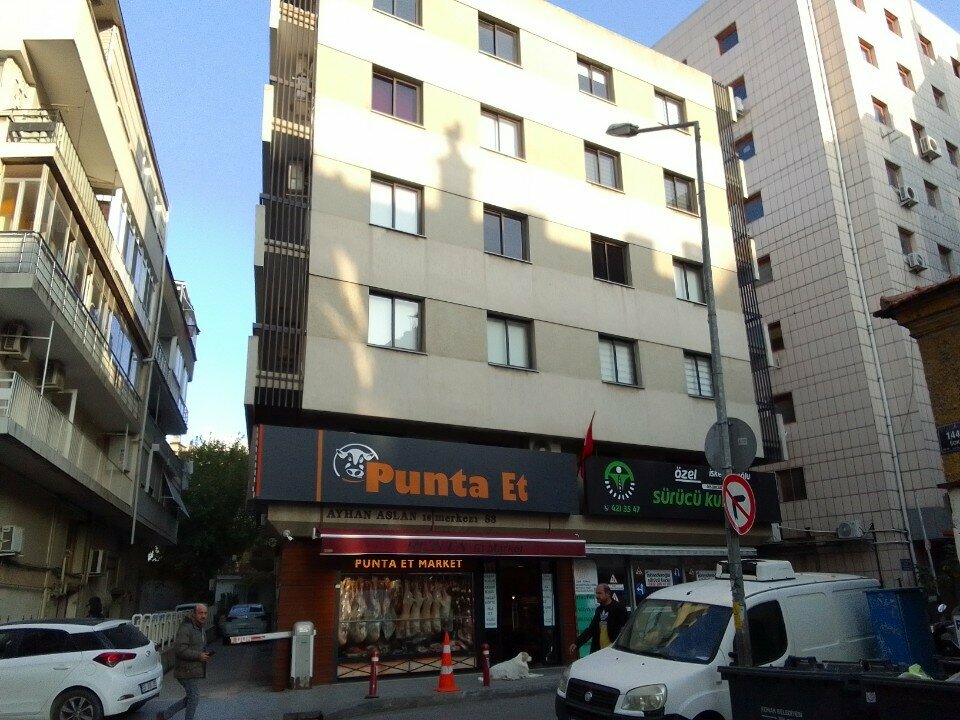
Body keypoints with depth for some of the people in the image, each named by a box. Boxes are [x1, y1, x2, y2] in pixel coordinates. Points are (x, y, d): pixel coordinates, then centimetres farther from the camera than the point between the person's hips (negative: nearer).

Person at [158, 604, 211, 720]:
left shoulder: (200, 629, 15)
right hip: (187, 670, -10)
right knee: (194, 697, -4)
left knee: (190, 697, 15)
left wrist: (204, 654, 6)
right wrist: (198, 656, -22)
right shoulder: (185, 628, -17)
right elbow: (180, 649, -25)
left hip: (194, 670, 10)